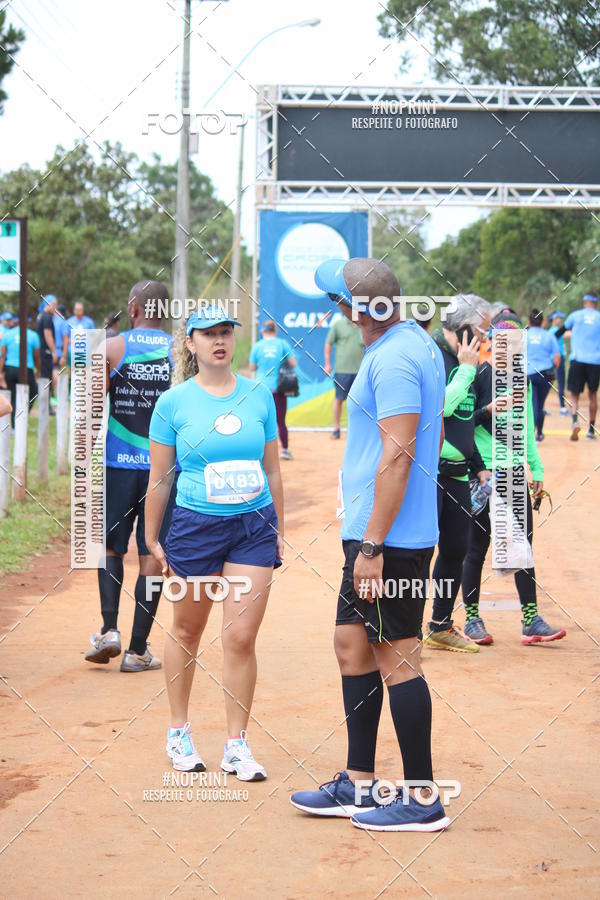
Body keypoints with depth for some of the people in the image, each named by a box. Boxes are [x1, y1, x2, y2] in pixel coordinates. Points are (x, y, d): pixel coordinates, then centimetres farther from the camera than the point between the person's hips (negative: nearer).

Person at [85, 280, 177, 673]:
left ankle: (109, 629, 0)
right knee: (152, 554, 4)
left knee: (111, 546, 16)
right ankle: (138, 650, 5)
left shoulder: (112, 348, -2)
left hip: (119, 464, 0)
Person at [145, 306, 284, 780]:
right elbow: (160, 477, 3)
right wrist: (152, 539, 5)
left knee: (242, 637, -3)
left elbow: (272, 469, 12)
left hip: (254, 527, 1)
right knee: (186, 632, 12)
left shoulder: (259, 395, 4)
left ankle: (237, 745, 7)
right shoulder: (173, 402, -2)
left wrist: (279, 529, 13)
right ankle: (179, 731, 30)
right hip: (195, 527, -1)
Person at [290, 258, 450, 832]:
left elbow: (397, 458, -23)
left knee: (395, 655, -4)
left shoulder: (393, 359, -18)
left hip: (390, 537, -10)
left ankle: (421, 800, 4)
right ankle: (358, 785, 24)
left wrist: (372, 546, -23)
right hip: (371, 532, 10)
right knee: (352, 644, 15)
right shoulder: (415, 342, 13)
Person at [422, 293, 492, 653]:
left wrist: (479, 467, 20)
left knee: (456, 549, 13)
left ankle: (441, 627, 26)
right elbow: (442, 406, -25)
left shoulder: (465, 362, 15)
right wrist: (467, 368, -16)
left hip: (457, 474, 9)